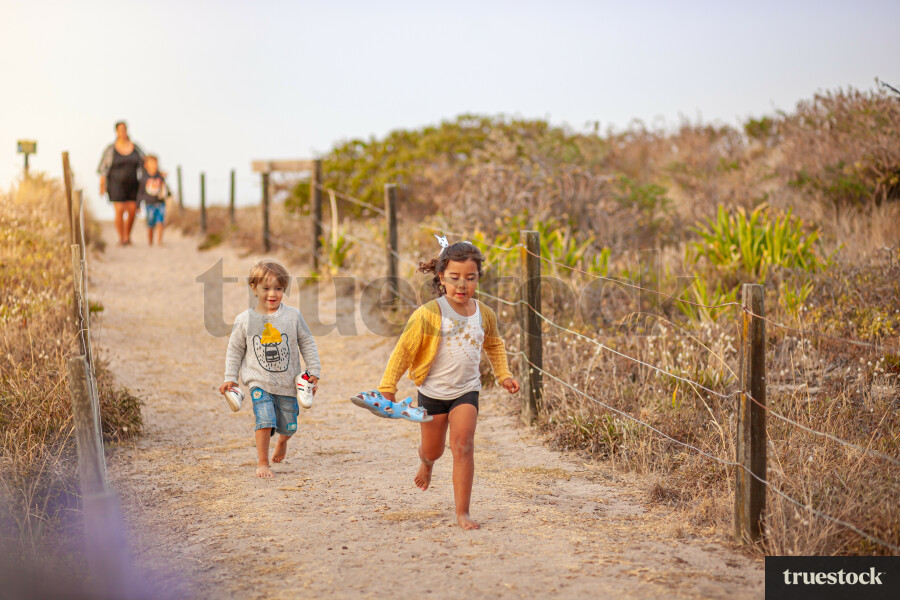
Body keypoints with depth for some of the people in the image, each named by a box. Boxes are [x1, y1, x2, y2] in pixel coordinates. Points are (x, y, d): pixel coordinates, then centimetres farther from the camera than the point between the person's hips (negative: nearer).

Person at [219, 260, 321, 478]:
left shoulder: (293, 316, -3)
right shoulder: (244, 320, -3)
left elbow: (307, 344, 5)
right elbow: (235, 350, 8)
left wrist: (313, 372, 3)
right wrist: (230, 378, 3)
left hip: (287, 383, 1)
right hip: (259, 383, -1)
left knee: (288, 425, 8)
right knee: (265, 421, -18)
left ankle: (282, 441, 45)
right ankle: (262, 464, -3)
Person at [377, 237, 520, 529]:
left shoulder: (484, 315, -4)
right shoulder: (428, 314, -19)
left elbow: (494, 345, 18)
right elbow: (403, 350, -13)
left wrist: (503, 375, 9)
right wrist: (387, 387, -14)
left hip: (466, 390, 1)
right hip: (433, 391, -1)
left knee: (463, 447, -14)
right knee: (433, 450, 16)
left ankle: (462, 513, -7)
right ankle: (426, 462, 56)